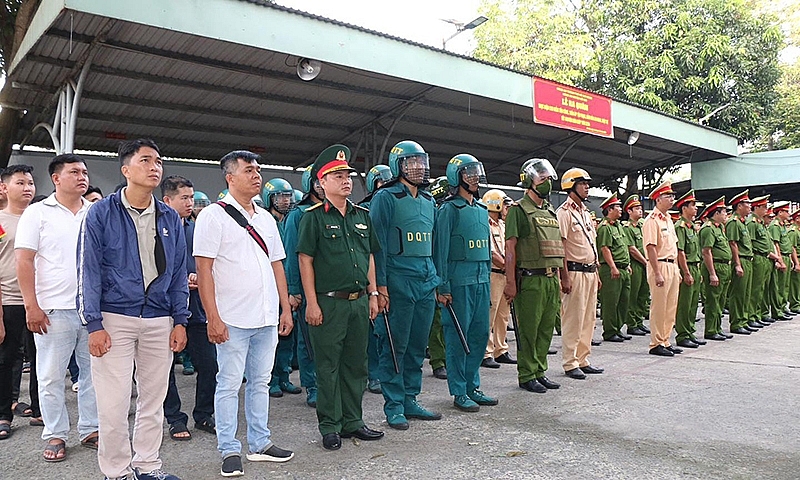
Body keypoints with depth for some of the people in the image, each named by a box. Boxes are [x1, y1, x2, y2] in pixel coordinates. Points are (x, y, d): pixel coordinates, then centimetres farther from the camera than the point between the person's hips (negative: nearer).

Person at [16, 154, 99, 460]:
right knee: (51, 377, 6)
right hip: (53, 310, -3)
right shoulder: (37, 213, 1)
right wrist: (31, 307, -9)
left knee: (93, 372, 9)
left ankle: (90, 429, 22)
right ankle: (55, 435, 20)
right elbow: (24, 261, -3)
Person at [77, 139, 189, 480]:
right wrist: (94, 324, -9)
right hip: (114, 319, -3)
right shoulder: (101, 213, -2)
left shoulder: (170, 218, 8)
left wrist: (180, 321, 5)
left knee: (154, 399, 11)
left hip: (159, 321, 4)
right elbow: (88, 271, -4)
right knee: (113, 404, 0)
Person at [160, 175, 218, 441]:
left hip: (197, 307, 5)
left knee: (209, 365, 6)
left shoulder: (195, 228, 11)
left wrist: (200, 278, -2)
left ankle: (203, 415, 23)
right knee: (166, 367, 8)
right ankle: (175, 419, 23)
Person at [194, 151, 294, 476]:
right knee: (229, 385, 4)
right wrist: (213, 318, -16)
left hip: (267, 318, 6)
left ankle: (260, 444, 26)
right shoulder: (213, 216, -5)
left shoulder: (266, 218, 14)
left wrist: (286, 309, 12)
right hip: (232, 319, -6)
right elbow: (203, 269, -11)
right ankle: (229, 451, 17)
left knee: (260, 382, 14)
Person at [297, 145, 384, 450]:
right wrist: (311, 303, -12)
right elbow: (305, 260, -8)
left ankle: (352, 422, 26)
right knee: (328, 366, 3)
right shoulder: (314, 217, -5)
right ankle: (330, 427, 16)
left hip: (359, 301, 6)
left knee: (356, 364, 13)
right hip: (328, 302, -6)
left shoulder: (362, 216, 12)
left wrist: (373, 293, 12)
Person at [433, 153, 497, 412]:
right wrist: (442, 287, -14)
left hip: (481, 280, 8)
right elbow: (440, 250, -11)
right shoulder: (449, 209, -7)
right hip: (459, 281, -7)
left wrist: (488, 276, 16)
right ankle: (459, 393, 10)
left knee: (480, 334, 11)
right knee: (457, 336, 0)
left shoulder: (482, 210, 16)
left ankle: (472, 386, 24)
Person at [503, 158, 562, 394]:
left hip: (551, 279, 8)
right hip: (530, 280, -7)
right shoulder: (518, 210, -6)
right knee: (528, 329, -1)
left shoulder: (550, 212, 18)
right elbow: (510, 248, -11)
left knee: (546, 328, 11)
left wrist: (558, 276, 18)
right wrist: (510, 282, -16)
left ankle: (540, 371, 23)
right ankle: (526, 376, 9)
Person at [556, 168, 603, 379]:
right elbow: (560, 247, -15)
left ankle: (583, 360, 21)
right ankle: (570, 363, 5)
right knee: (572, 319, -4)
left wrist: (596, 272, 19)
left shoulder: (586, 213, 18)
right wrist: (564, 277, -20)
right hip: (574, 272, -9)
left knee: (588, 319, 12)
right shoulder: (564, 212, -10)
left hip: (590, 272, 9)